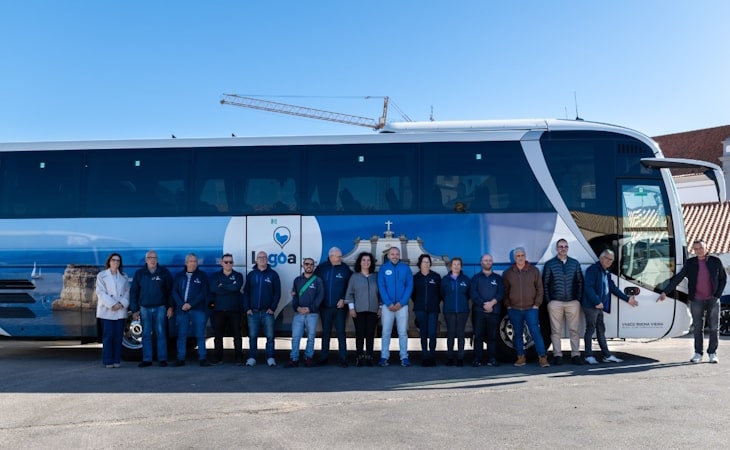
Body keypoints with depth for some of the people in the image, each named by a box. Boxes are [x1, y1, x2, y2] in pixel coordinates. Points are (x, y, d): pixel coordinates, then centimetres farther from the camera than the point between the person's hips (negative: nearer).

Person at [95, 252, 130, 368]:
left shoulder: (124, 276, 14)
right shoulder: (101, 275, 4)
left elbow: (127, 292, 8)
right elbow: (100, 292, -5)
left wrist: (122, 304, -10)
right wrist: (112, 305, -14)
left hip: (120, 311, 3)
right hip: (107, 311, -3)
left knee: (118, 336, 3)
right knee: (108, 336, -5)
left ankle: (117, 360, 9)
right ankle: (108, 361, 1)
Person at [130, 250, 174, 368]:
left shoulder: (164, 272, 1)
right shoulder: (139, 274, 5)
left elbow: (170, 290, 2)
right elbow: (133, 292, 7)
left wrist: (170, 307, -3)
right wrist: (134, 310, 2)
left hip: (160, 308, -2)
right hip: (144, 308, 2)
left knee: (161, 334, 0)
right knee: (146, 335, 5)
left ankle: (162, 359, 4)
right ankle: (147, 359, 11)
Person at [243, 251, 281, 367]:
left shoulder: (273, 274, 4)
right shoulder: (251, 274, 9)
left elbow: (277, 292, 1)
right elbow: (246, 292, 8)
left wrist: (273, 308, -7)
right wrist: (247, 308, -2)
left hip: (267, 312, -1)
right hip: (253, 312, 1)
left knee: (270, 336, -2)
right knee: (252, 336, 3)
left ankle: (270, 357, 5)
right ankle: (252, 357, 10)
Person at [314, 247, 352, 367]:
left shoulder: (345, 269, -1)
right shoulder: (321, 268, 0)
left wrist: (343, 299, -7)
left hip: (339, 306, -1)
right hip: (325, 306, 2)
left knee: (341, 332, -1)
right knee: (325, 332, 11)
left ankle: (343, 359, 4)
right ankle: (324, 358, 19)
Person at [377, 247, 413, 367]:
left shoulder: (405, 268, 3)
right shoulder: (383, 268, 2)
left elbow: (409, 286, -1)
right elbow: (381, 287, -3)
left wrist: (401, 303, -10)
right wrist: (389, 304, -12)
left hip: (402, 305, 0)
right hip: (387, 305, 0)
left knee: (403, 332, 3)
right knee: (386, 332, 3)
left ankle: (404, 357, 9)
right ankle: (384, 357, 8)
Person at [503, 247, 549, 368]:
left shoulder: (534, 270, 4)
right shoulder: (508, 273, 6)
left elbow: (539, 288, 4)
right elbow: (505, 291, 10)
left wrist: (537, 304, -3)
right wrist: (508, 305, 2)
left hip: (531, 308, -2)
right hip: (514, 309, 2)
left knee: (536, 332, -7)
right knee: (518, 334, 7)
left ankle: (542, 357, -3)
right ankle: (521, 358, 15)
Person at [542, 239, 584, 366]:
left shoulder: (575, 263, 10)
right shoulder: (550, 264, 4)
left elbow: (580, 282, 9)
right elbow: (545, 284, 3)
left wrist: (579, 298, 1)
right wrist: (548, 300, -3)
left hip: (573, 302, 2)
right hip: (555, 303, -1)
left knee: (574, 330, 3)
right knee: (556, 330, 1)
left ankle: (575, 355, 9)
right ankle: (557, 355, 8)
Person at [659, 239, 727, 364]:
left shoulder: (715, 261, 0)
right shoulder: (690, 263, 1)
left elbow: (723, 278, 7)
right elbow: (678, 278, -1)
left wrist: (718, 294, -3)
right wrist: (665, 292, -6)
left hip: (713, 299, 0)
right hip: (696, 300, 0)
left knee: (714, 328, 3)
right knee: (697, 328, 5)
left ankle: (712, 354, 14)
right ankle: (698, 353, 14)